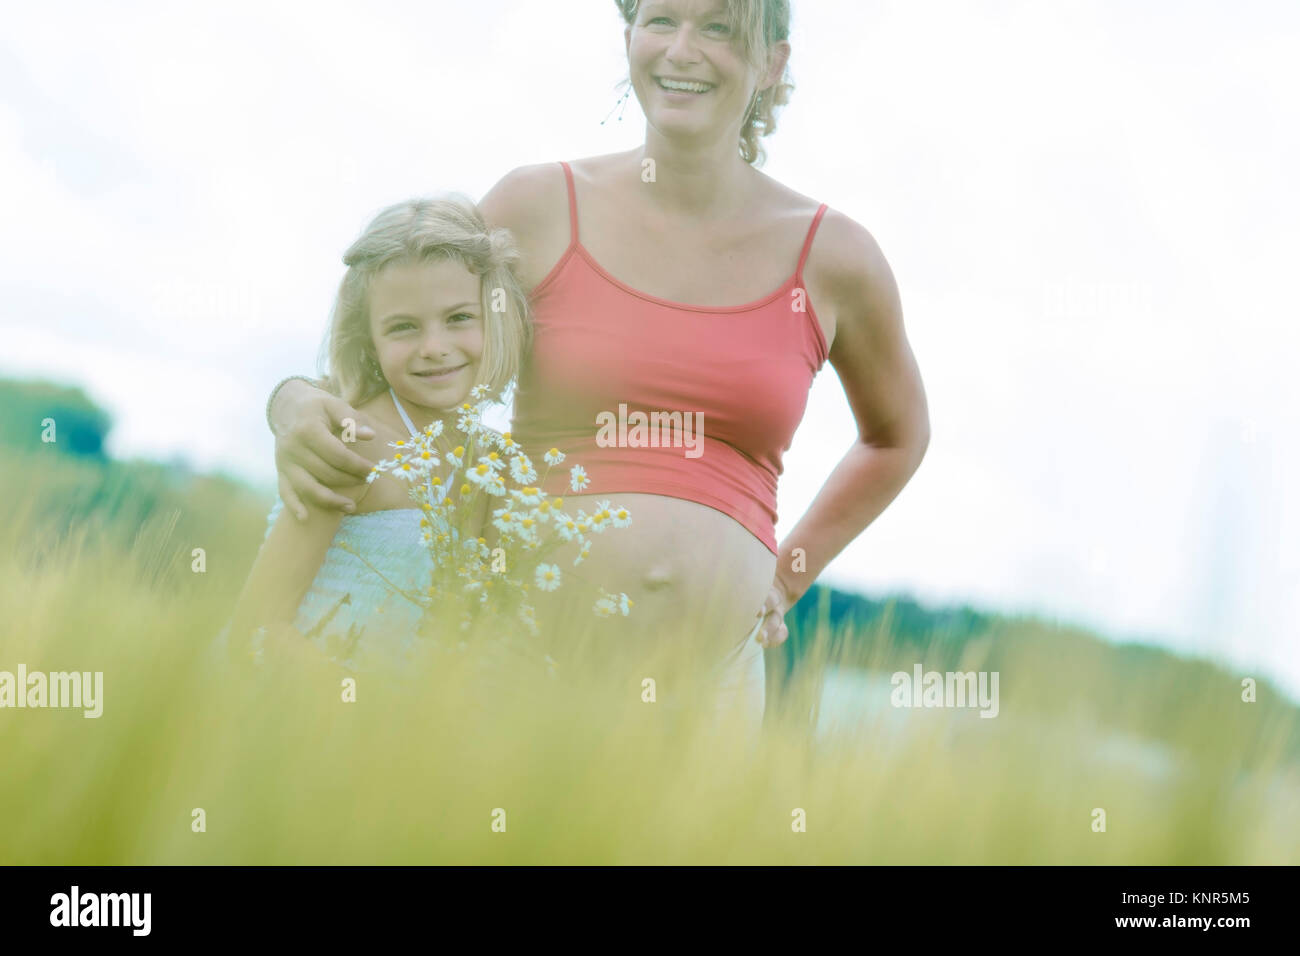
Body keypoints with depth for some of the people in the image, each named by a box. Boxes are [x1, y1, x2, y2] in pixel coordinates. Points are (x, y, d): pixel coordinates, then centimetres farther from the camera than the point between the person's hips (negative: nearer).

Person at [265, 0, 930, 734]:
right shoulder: (539, 207, 3)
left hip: (709, 673, 1)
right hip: (524, 656, -1)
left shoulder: (831, 258, 6)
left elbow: (898, 436, 25)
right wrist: (300, 410, -15)